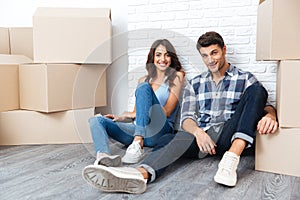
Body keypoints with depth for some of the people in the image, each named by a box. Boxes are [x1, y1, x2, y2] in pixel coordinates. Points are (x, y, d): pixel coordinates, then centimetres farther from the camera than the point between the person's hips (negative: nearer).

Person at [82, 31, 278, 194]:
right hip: (202, 136, 2)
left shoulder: (245, 79, 12)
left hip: (231, 137, -1)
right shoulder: (194, 84, 17)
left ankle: (231, 158, -38)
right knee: (170, 139, -29)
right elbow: (187, 117, 6)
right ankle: (141, 175, -59)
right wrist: (198, 131, -20)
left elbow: (266, 105, 3)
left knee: (257, 90, -22)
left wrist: (270, 115, -24)